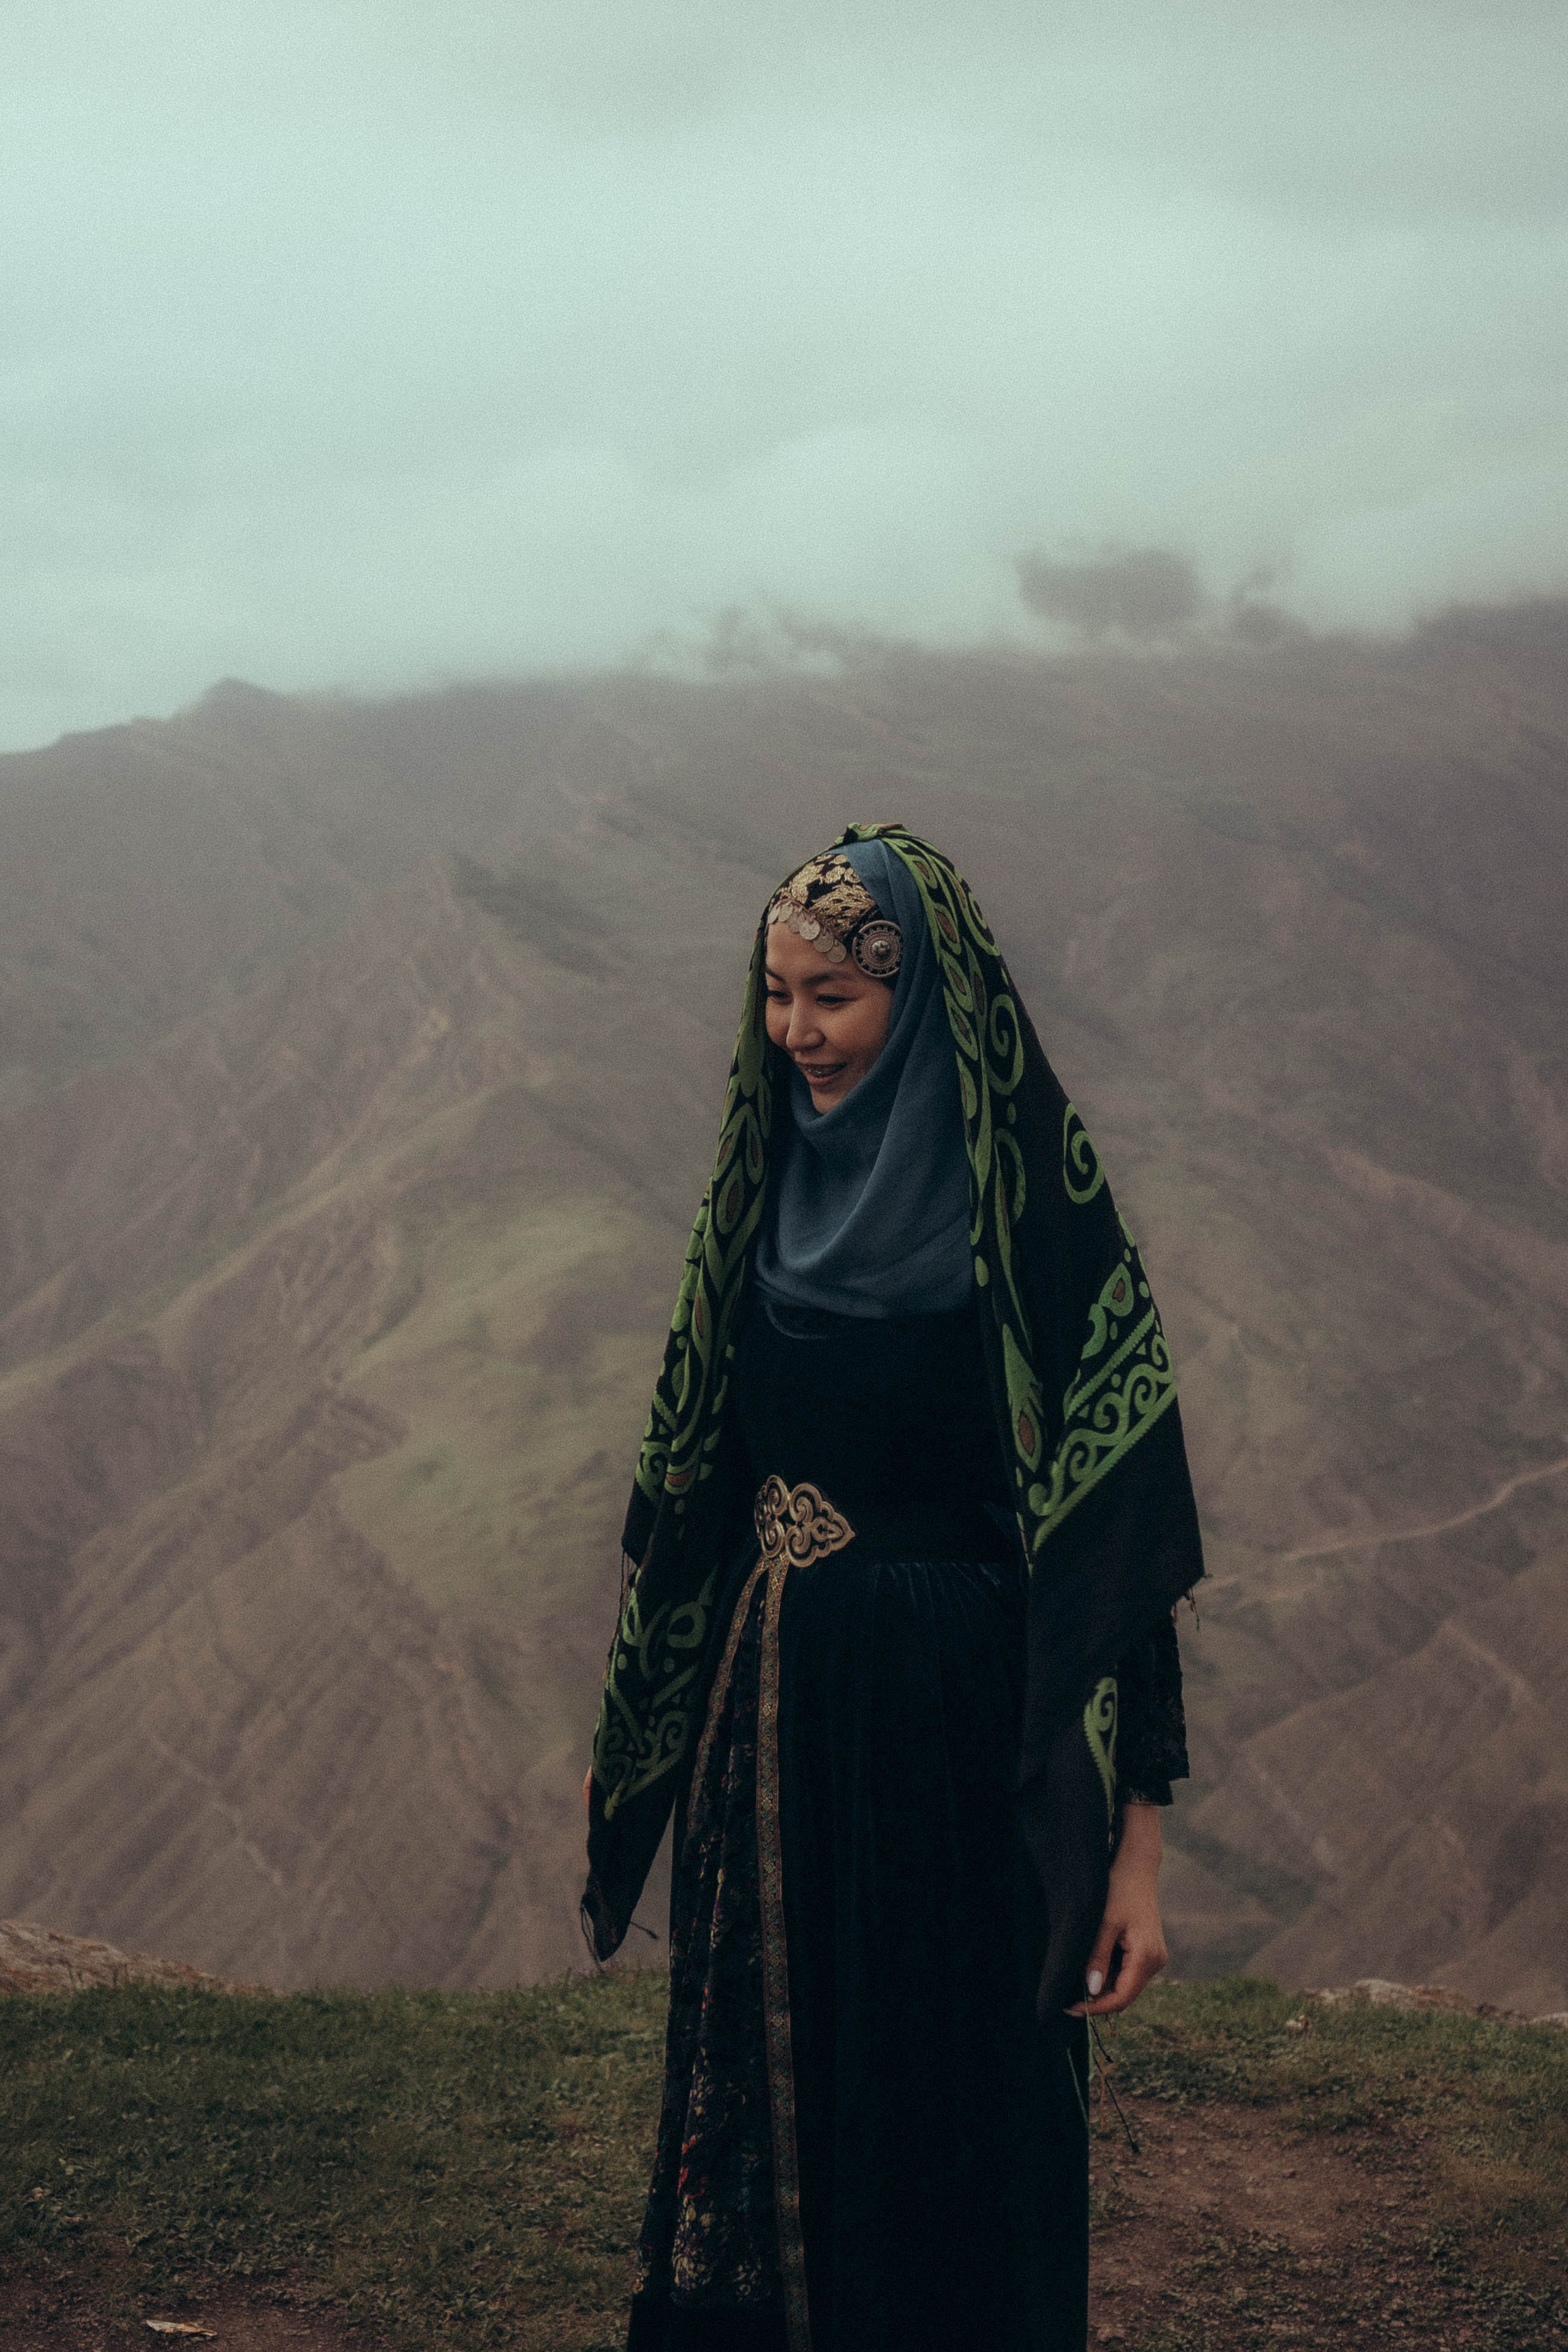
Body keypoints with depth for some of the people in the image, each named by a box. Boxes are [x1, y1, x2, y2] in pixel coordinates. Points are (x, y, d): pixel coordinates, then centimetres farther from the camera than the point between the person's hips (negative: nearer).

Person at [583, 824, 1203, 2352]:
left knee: (951, 2123, 5)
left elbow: (1117, 1535, -14)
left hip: (954, 1740, -6)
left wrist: (1135, 1840, -17)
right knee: (762, 2095, 16)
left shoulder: (1032, 1210, -13)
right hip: (770, 1718, 6)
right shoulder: (768, 1187, 6)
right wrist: (632, 1733, 18)